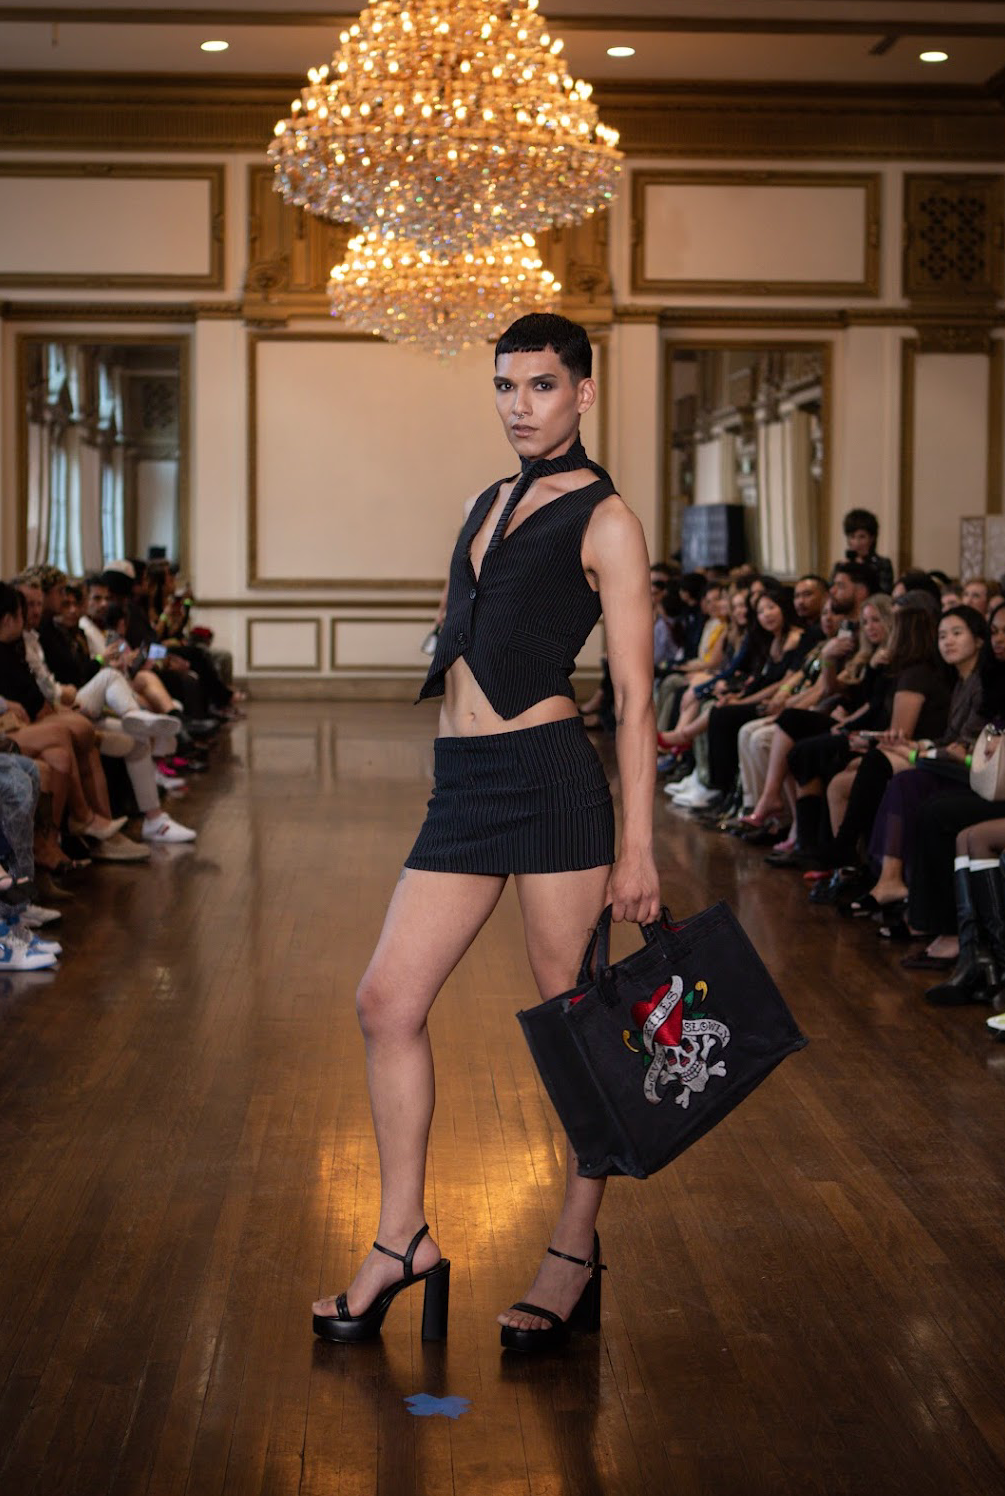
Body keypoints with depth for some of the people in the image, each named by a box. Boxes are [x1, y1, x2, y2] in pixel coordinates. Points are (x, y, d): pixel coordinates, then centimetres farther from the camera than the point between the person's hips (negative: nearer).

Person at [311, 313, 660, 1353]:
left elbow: (635, 697, -6)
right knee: (387, 1000, 2)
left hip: (550, 778, -7)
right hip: (462, 788, 7)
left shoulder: (604, 521, -3)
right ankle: (402, 1239, 12)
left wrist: (636, 847, -11)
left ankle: (576, 1247, 15)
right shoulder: (489, 505, 19)